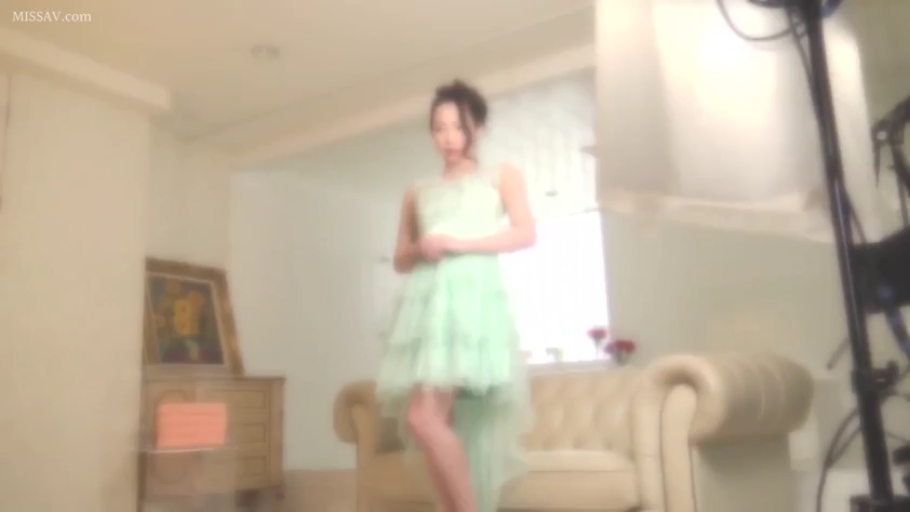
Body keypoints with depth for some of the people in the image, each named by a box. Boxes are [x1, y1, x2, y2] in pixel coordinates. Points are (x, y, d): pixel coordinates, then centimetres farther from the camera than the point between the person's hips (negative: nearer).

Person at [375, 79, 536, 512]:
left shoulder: (501, 176, 17)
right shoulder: (417, 193, 26)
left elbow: (525, 233, 2)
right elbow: (400, 259, 25)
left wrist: (457, 244, -8)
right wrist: (419, 249, 1)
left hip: (472, 295, -5)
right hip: (425, 299, 5)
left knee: (424, 416, -21)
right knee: (441, 422, -4)